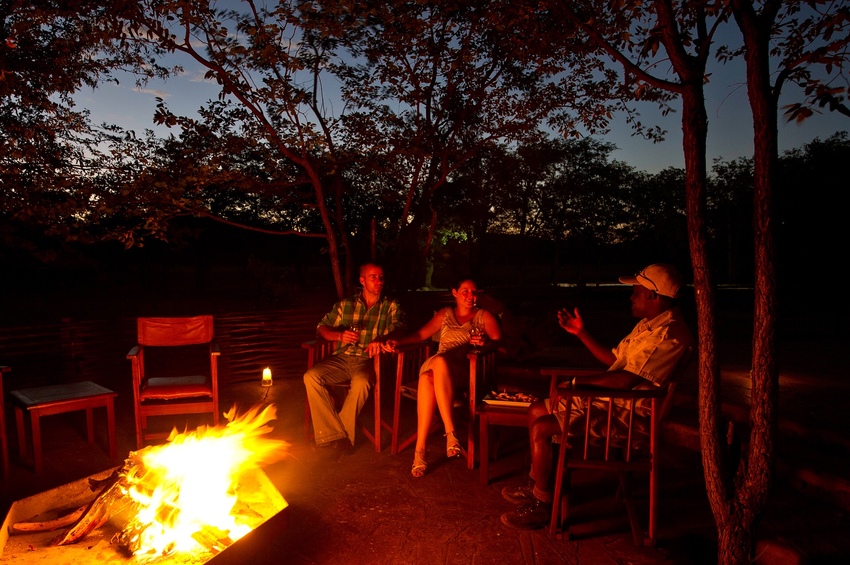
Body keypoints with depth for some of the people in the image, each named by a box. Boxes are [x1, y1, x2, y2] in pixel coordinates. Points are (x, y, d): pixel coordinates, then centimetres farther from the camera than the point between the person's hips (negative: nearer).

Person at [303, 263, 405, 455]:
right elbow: (321, 328, 13)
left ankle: (337, 433, -18)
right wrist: (340, 335, -10)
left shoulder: (391, 306, 11)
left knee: (361, 382, -36)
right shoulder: (345, 305, 17)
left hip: (368, 360, -3)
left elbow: (398, 329, -7)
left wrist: (382, 339, -30)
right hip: (341, 358, 3)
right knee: (311, 376, -23)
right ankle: (336, 435, -21)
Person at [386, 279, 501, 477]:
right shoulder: (445, 314, 26)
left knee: (440, 361, -38)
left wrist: (485, 343, -18)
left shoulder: (484, 316, 18)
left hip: (467, 368, -2)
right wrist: (398, 341, -2)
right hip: (437, 366, 3)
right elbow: (421, 334, 16)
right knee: (426, 378, -36)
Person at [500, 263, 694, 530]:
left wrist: (576, 382, -19)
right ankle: (537, 482, 20)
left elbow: (627, 379, -28)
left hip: (624, 412, -11)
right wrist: (581, 332, 16)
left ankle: (543, 504, -1)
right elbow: (615, 360, 21)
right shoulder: (649, 325, 14)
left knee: (541, 429, -18)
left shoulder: (669, 333, -21)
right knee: (537, 410, 9)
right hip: (607, 398, 11)